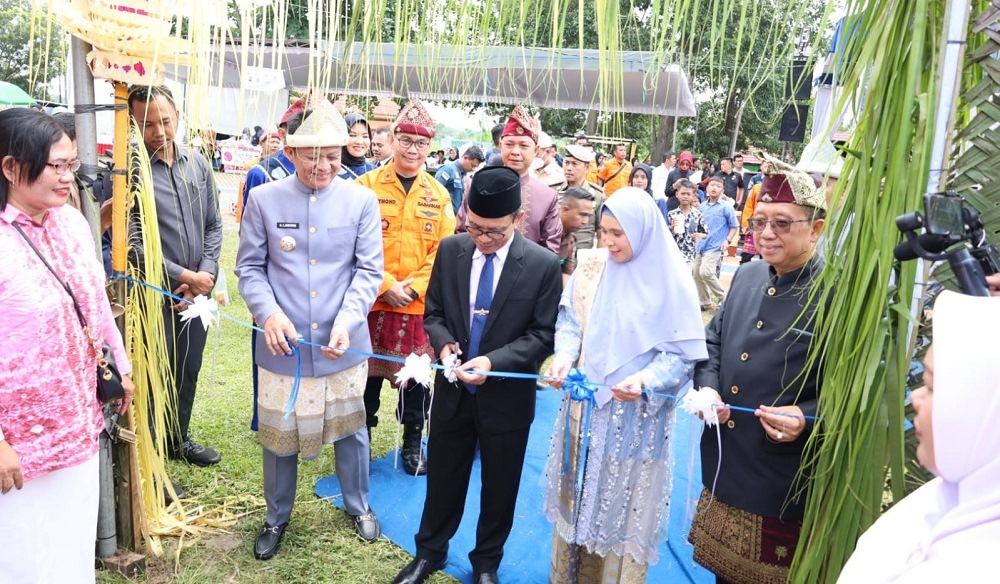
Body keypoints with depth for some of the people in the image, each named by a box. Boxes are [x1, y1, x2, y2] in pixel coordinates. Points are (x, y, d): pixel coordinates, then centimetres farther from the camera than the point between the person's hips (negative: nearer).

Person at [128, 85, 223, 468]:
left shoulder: (198, 164, 6)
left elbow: (214, 225, 7)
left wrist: (206, 274, -6)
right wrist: (182, 276, -14)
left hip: (198, 290, 5)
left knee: (188, 371, 19)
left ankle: (178, 440, 38)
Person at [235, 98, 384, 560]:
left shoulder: (361, 200, -3)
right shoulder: (264, 199, -3)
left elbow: (368, 270, -4)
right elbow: (249, 267, 1)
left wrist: (346, 322, -19)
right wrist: (268, 313, -17)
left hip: (343, 345, 0)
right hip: (283, 345, 0)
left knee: (349, 428, 15)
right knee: (278, 434, 13)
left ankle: (358, 506, 41)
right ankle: (277, 517, 38)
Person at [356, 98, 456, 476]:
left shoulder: (439, 194, 4)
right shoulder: (367, 185, -3)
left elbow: (444, 250, 1)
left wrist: (414, 287, -11)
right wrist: (386, 286, -15)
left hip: (421, 305, 2)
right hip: (373, 302, -1)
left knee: (417, 376, 11)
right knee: (368, 374, 11)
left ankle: (413, 444, 29)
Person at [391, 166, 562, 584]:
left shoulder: (543, 265, -14)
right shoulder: (451, 250, -5)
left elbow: (544, 333, -11)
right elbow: (433, 312, 4)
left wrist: (494, 361, -24)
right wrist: (444, 342, -17)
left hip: (507, 397, -2)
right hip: (452, 391, 3)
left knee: (499, 487, 16)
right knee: (442, 478, 19)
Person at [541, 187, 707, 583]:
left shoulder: (671, 283, -12)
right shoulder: (590, 271, -1)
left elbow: (682, 354, -12)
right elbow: (570, 323, 6)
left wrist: (645, 380, -27)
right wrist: (564, 357, -14)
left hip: (636, 416, -4)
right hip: (585, 406, 4)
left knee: (623, 505, 10)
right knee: (578, 496, 18)